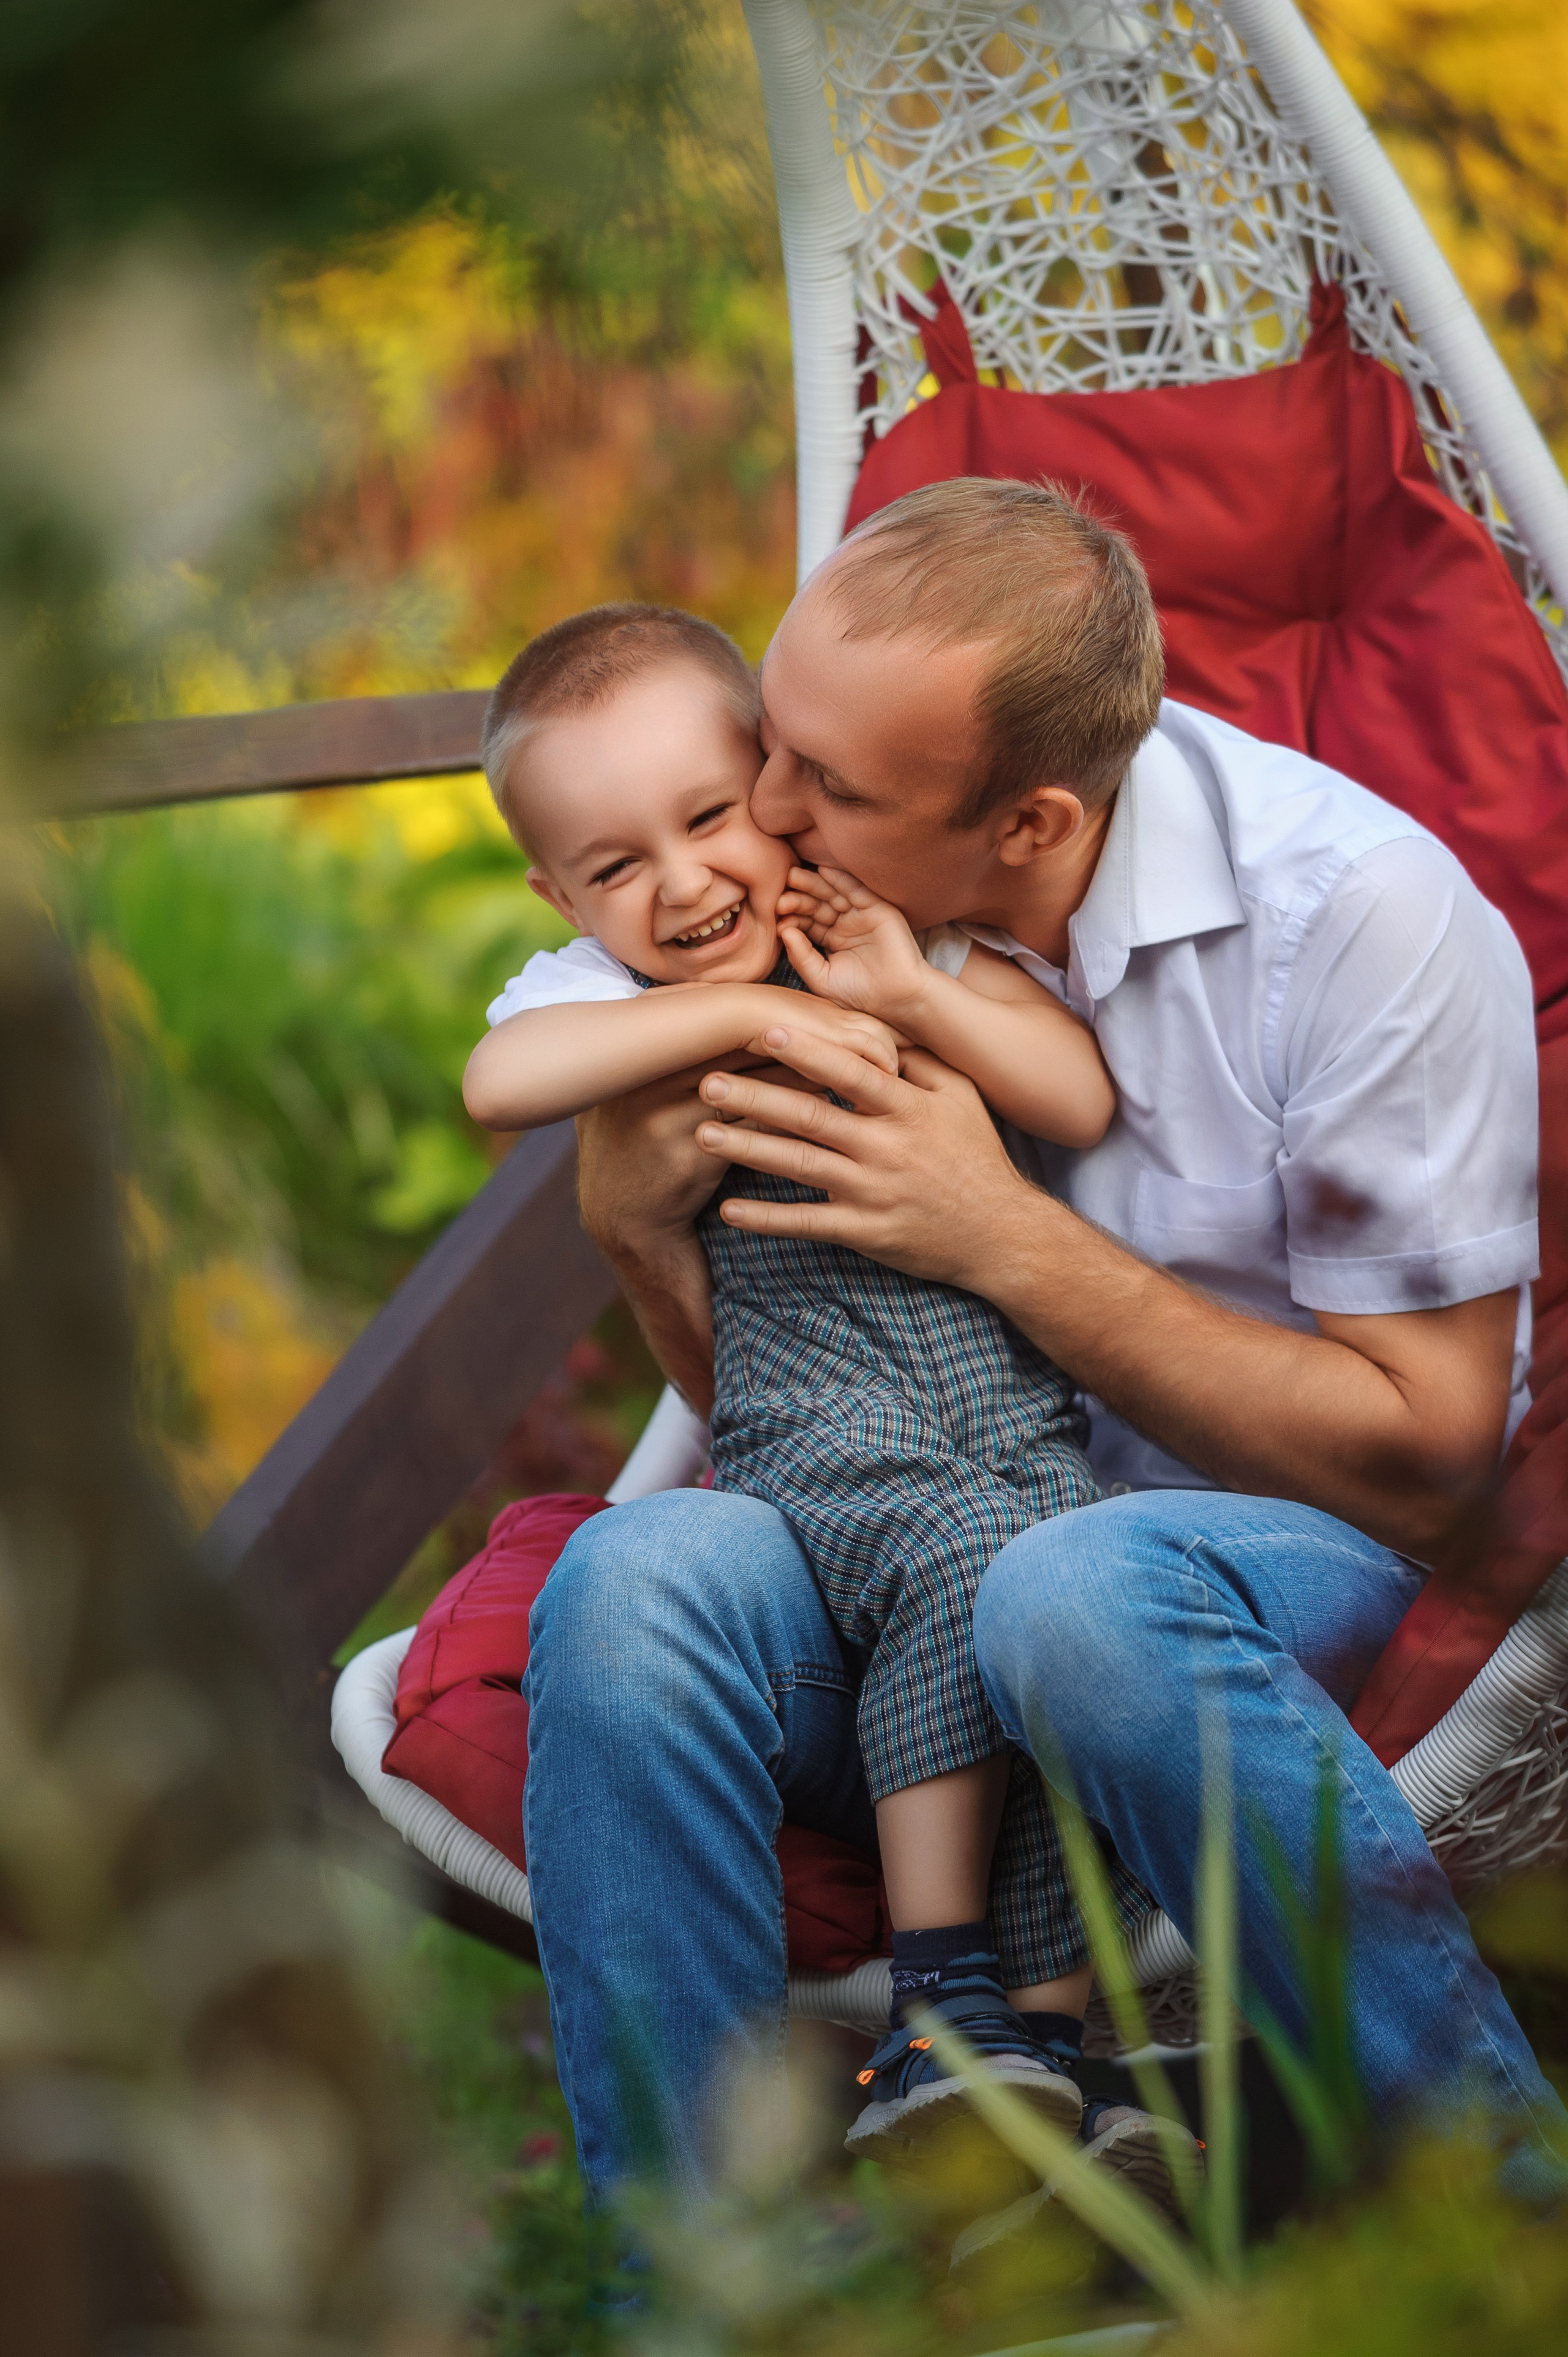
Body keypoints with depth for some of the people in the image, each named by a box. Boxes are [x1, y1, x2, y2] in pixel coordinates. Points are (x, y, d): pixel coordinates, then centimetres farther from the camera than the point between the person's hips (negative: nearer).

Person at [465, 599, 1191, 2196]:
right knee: (965, 1564, -32)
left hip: (1016, 1370, 3)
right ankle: (944, 1981, -26)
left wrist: (918, 994, -10)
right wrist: (743, 1010, -18)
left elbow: (1087, 1103, 3)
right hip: (813, 1408, -3)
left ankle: (1025, 2015, -16)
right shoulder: (599, 994, 6)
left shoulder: (900, 931, 12)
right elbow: (499, 1081, -20)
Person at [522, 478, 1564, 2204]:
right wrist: (638, 1231, -16)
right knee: (639, 1577, -29)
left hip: (1283, 1542, -3)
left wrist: (1007, 1238, -21)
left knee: (1078, 1594, -39)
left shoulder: (1359, 912, -16)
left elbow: (1423, 1456, -13)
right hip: (909, 1561, 4)